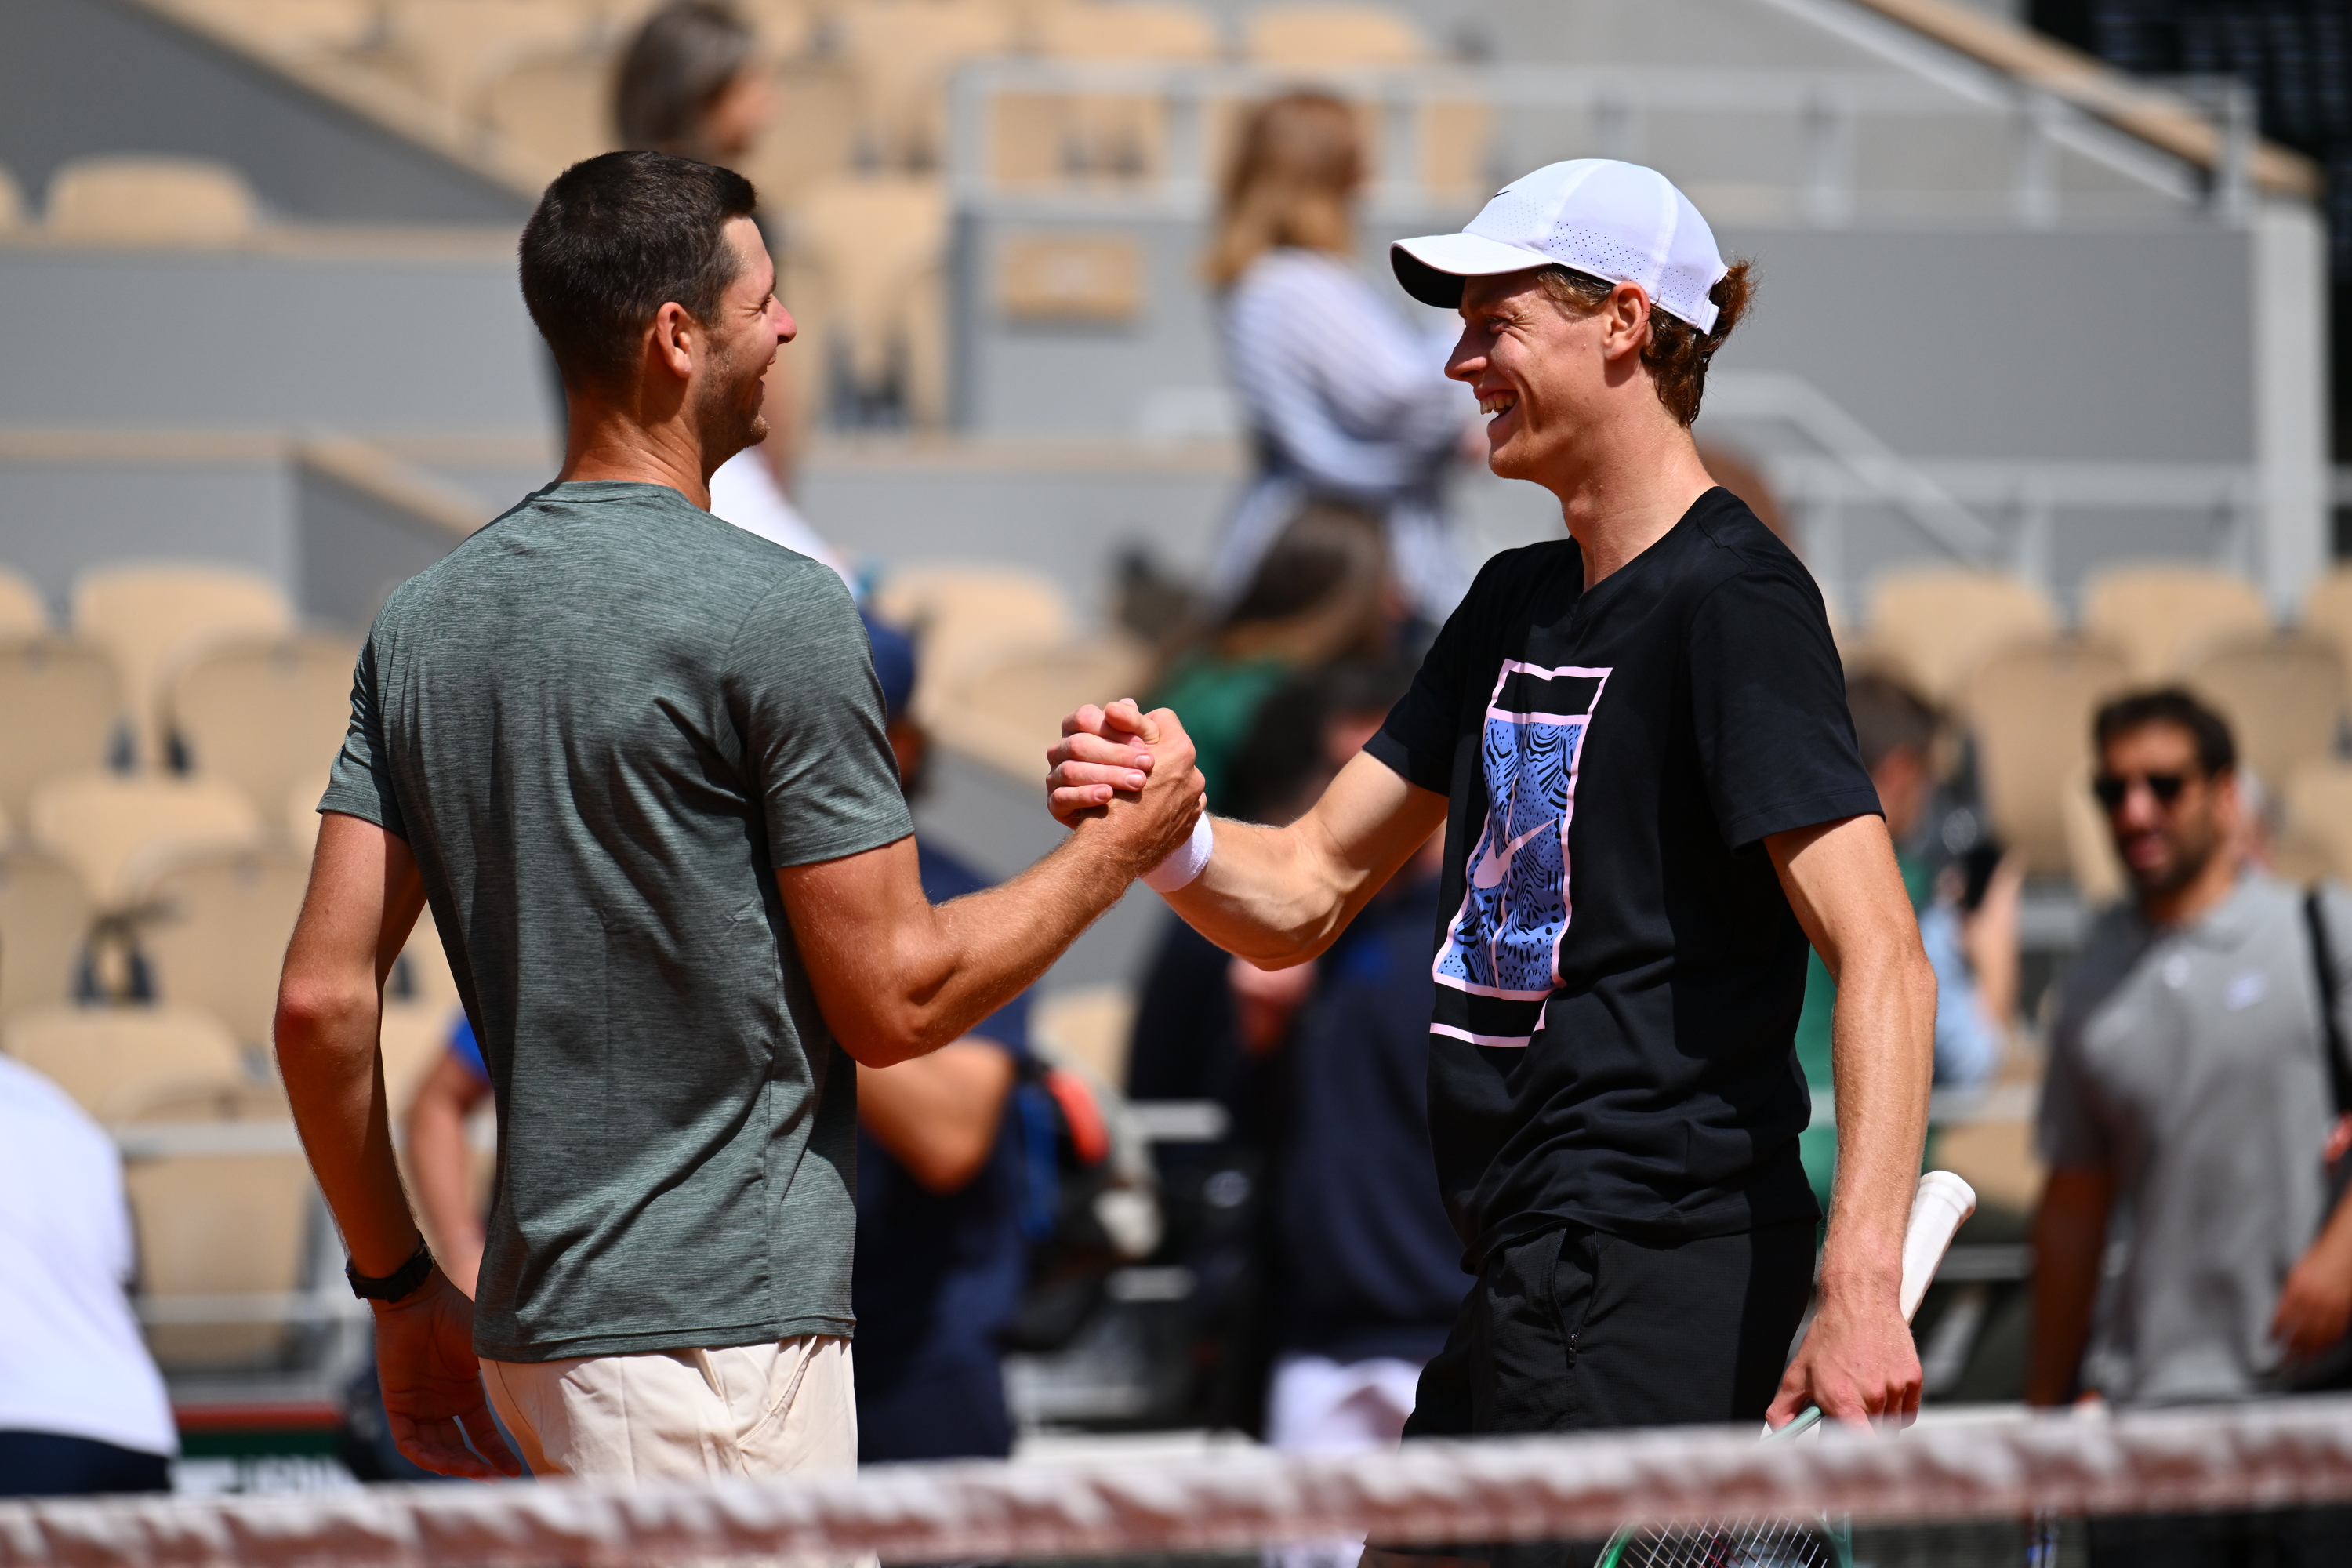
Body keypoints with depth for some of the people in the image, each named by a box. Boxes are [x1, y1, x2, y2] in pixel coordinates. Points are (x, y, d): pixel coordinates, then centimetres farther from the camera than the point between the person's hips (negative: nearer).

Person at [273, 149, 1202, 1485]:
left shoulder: (423, 622, 8)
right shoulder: (777, 611, -13)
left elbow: (321, 1001, 7)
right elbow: (892, 1001, -11)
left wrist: (400, 1286, 17)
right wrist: (1122, 848, 3)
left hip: (539, 1322, 8)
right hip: (720, 1330, -8)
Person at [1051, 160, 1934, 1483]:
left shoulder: (1733, 603, -11)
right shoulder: (1516, 605, 17)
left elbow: (1882, 956, -20)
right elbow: (1302, 900, 18)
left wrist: (1862, 1293, -31)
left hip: (1651, 1285, -9)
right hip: (1524, 1290, 9)